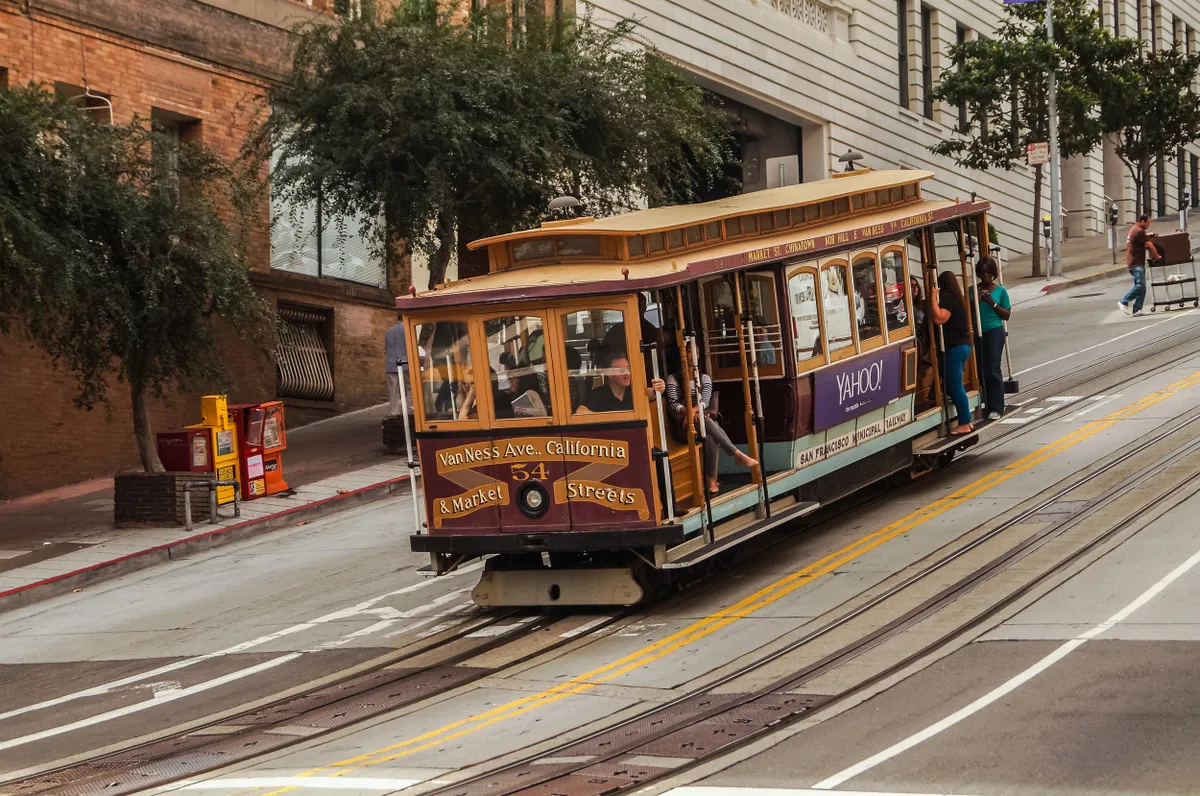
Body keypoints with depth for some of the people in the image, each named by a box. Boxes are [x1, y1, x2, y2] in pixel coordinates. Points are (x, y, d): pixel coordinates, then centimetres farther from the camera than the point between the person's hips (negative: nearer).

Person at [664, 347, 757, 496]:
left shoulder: (704, 378, 15)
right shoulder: (672, 378, 7)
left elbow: (705, 401, -2)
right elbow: (672, 403, -7)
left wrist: (695, 410, -24)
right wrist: (687, 411, -26)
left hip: (704, 420, 2)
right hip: (684, 424, -2)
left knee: (711, 437, -36)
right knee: (707, 423, -38)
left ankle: (712, 481, -43)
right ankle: (737, 454, -40)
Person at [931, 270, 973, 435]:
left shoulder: (946, 298, -14)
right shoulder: (957, 298, 15)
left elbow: (939, 318, -28)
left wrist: (934, 297, -23)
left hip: (954, 347, -10)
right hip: (964, 345, 10)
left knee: (955, 386, -6)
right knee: (956, 386, 13)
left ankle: (965, 424, -4)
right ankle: (966, 421, 14)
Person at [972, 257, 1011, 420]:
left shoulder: (1000, 291, 1)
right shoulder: (973, 290, 8)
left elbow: (1007, 315, 2)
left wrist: (993, 303, -12)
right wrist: (976, 300, -9)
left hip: (994, 332, -3)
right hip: (978, 333, 3)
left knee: (993, 370, -8)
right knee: (981, 370, 5)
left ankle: (996, 408, -7)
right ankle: (988, 405, 14)